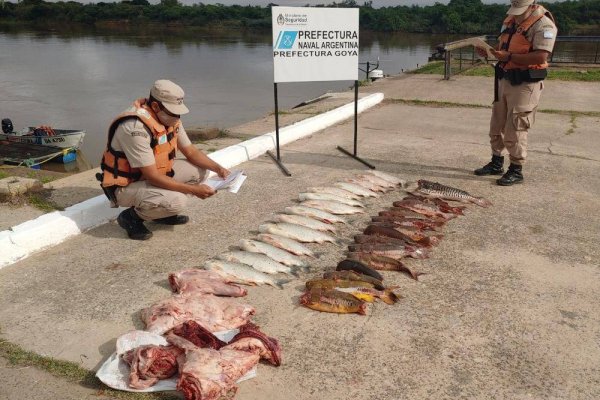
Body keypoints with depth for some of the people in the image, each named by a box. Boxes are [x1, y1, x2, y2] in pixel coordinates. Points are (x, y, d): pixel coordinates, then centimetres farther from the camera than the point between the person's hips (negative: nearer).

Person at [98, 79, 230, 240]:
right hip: (126, 186, -9)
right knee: (176, 201, -31)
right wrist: (193, 189, -29)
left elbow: (191, 152, 4)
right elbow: (153, 177, -30)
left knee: (199, 169, -2)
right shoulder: (136, 128, -31)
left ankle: (164, 211, 11)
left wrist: (218, 168, -12)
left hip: (154, 174, 9)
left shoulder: (170, 118, -4)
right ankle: (131, 216, -4)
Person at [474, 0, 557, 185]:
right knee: (496, 125, 14)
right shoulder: (510, 20, 10)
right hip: (505, 79, 8)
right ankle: (496, 163, 28)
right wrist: (489, 51, -1)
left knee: (515, 129, -5)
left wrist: (509, 56, -26)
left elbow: (540, 57, -24)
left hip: (526, 83, -8)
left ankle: (516, 170, 7)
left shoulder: (543, 24, -15)